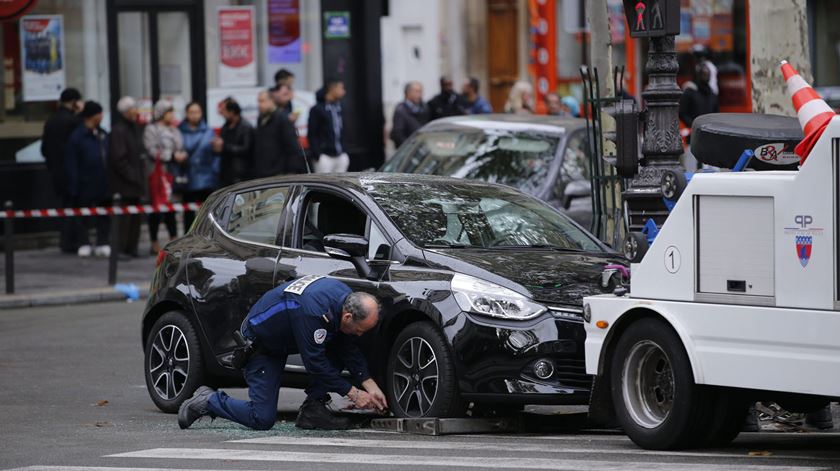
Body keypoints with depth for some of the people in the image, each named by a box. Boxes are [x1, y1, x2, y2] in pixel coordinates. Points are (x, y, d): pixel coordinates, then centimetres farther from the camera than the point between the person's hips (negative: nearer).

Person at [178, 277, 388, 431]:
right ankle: (208, 401, 8)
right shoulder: (313, 310, -37)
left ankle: (313, 409, -4)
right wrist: (353, 394, -23)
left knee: (338, 348, -11)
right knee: (262, 419, -12)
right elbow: (315, 362, -30)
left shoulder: (345, 297, -11)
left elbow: (349, 348, 1)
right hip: (260, 344, -8)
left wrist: (369, 384, -7)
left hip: (282, 339, 8)